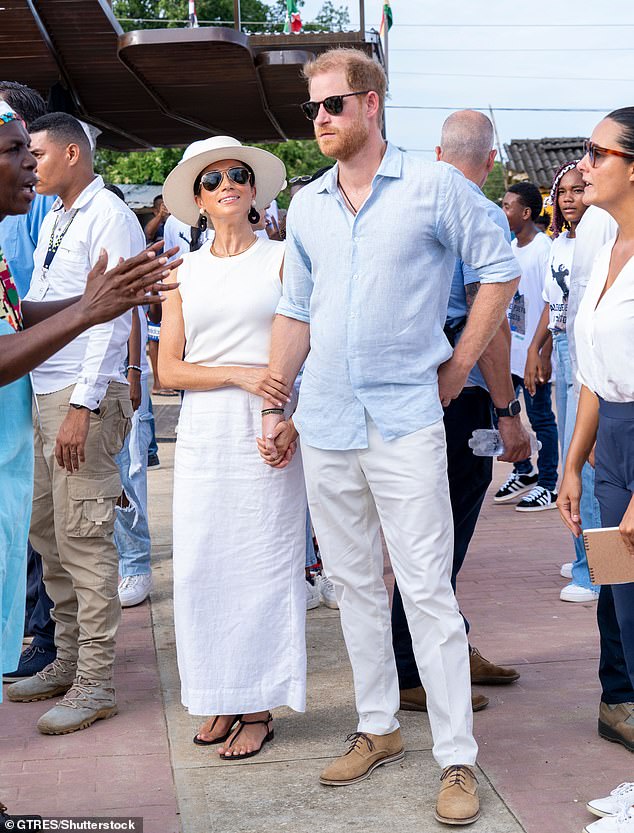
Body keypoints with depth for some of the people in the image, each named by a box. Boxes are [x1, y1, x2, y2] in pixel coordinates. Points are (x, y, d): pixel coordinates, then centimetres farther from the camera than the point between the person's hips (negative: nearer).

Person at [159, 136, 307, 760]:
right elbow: (169, 368, 6)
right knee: (202, 565, 1)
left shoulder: (282, 258, 4)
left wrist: (287, 419, -14)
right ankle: (222, 700, 14)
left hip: (267, 431, -3)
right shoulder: (184, 271, 12)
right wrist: (240, 374, -10)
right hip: (203, 433, 3)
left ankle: (260, 708, 7)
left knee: (263, 564, -2)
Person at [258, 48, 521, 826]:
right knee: (353, 584, 12)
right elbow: (296, 311, 14)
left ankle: (456, 758, 2)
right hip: (324, 421, 5)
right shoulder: (306, 205, 10)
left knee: (428, 591, -5)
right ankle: (377, 728, 25)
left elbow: (500, 269, 2)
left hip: (405, 419, -5)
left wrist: (459, 365, -1)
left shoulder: (434, 186, -4)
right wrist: (273, 407, 10)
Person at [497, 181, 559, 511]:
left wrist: (544, 354, -20)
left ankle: (548, 486, 10)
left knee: (540, 418, 0)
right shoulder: (510, 248, 12)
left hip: (533, 354, -8)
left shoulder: (544, 249, -13)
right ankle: (524, 472, 28)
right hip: (508, 351, 8)